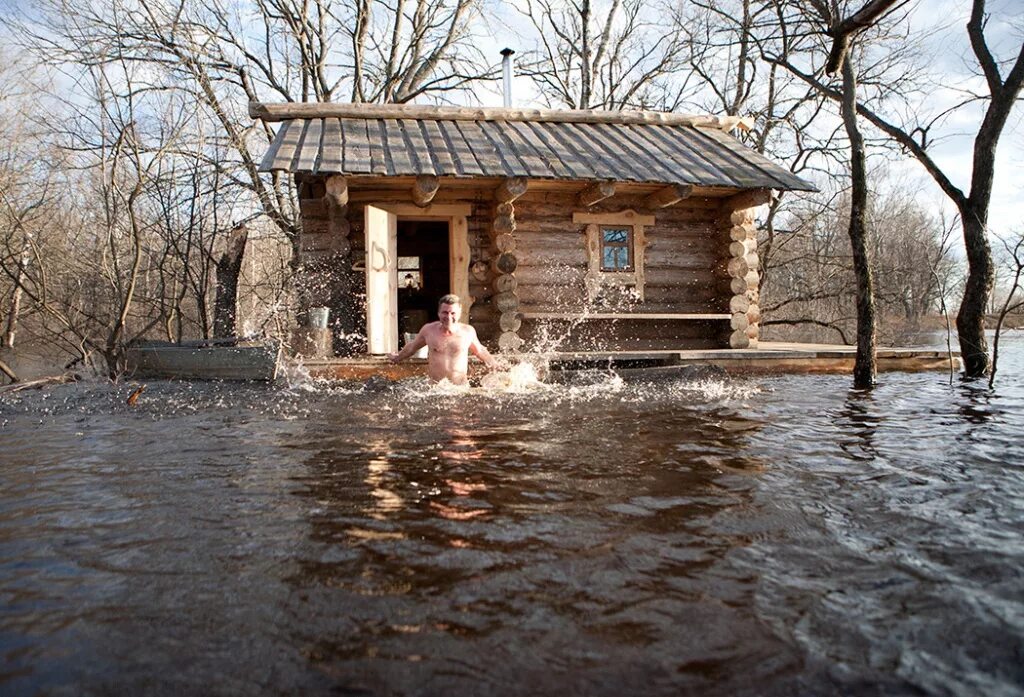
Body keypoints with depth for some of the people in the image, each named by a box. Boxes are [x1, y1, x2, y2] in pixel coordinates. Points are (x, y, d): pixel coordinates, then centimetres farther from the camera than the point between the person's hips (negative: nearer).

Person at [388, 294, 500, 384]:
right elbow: (412, 346, 22)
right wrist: (397, 358, 35)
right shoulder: (428, 330, 2)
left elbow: (480, 350, 22)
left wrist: (493, 364, 31)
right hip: (433, 387, 0)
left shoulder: (468, 331, 2)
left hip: (460, 387, 0)